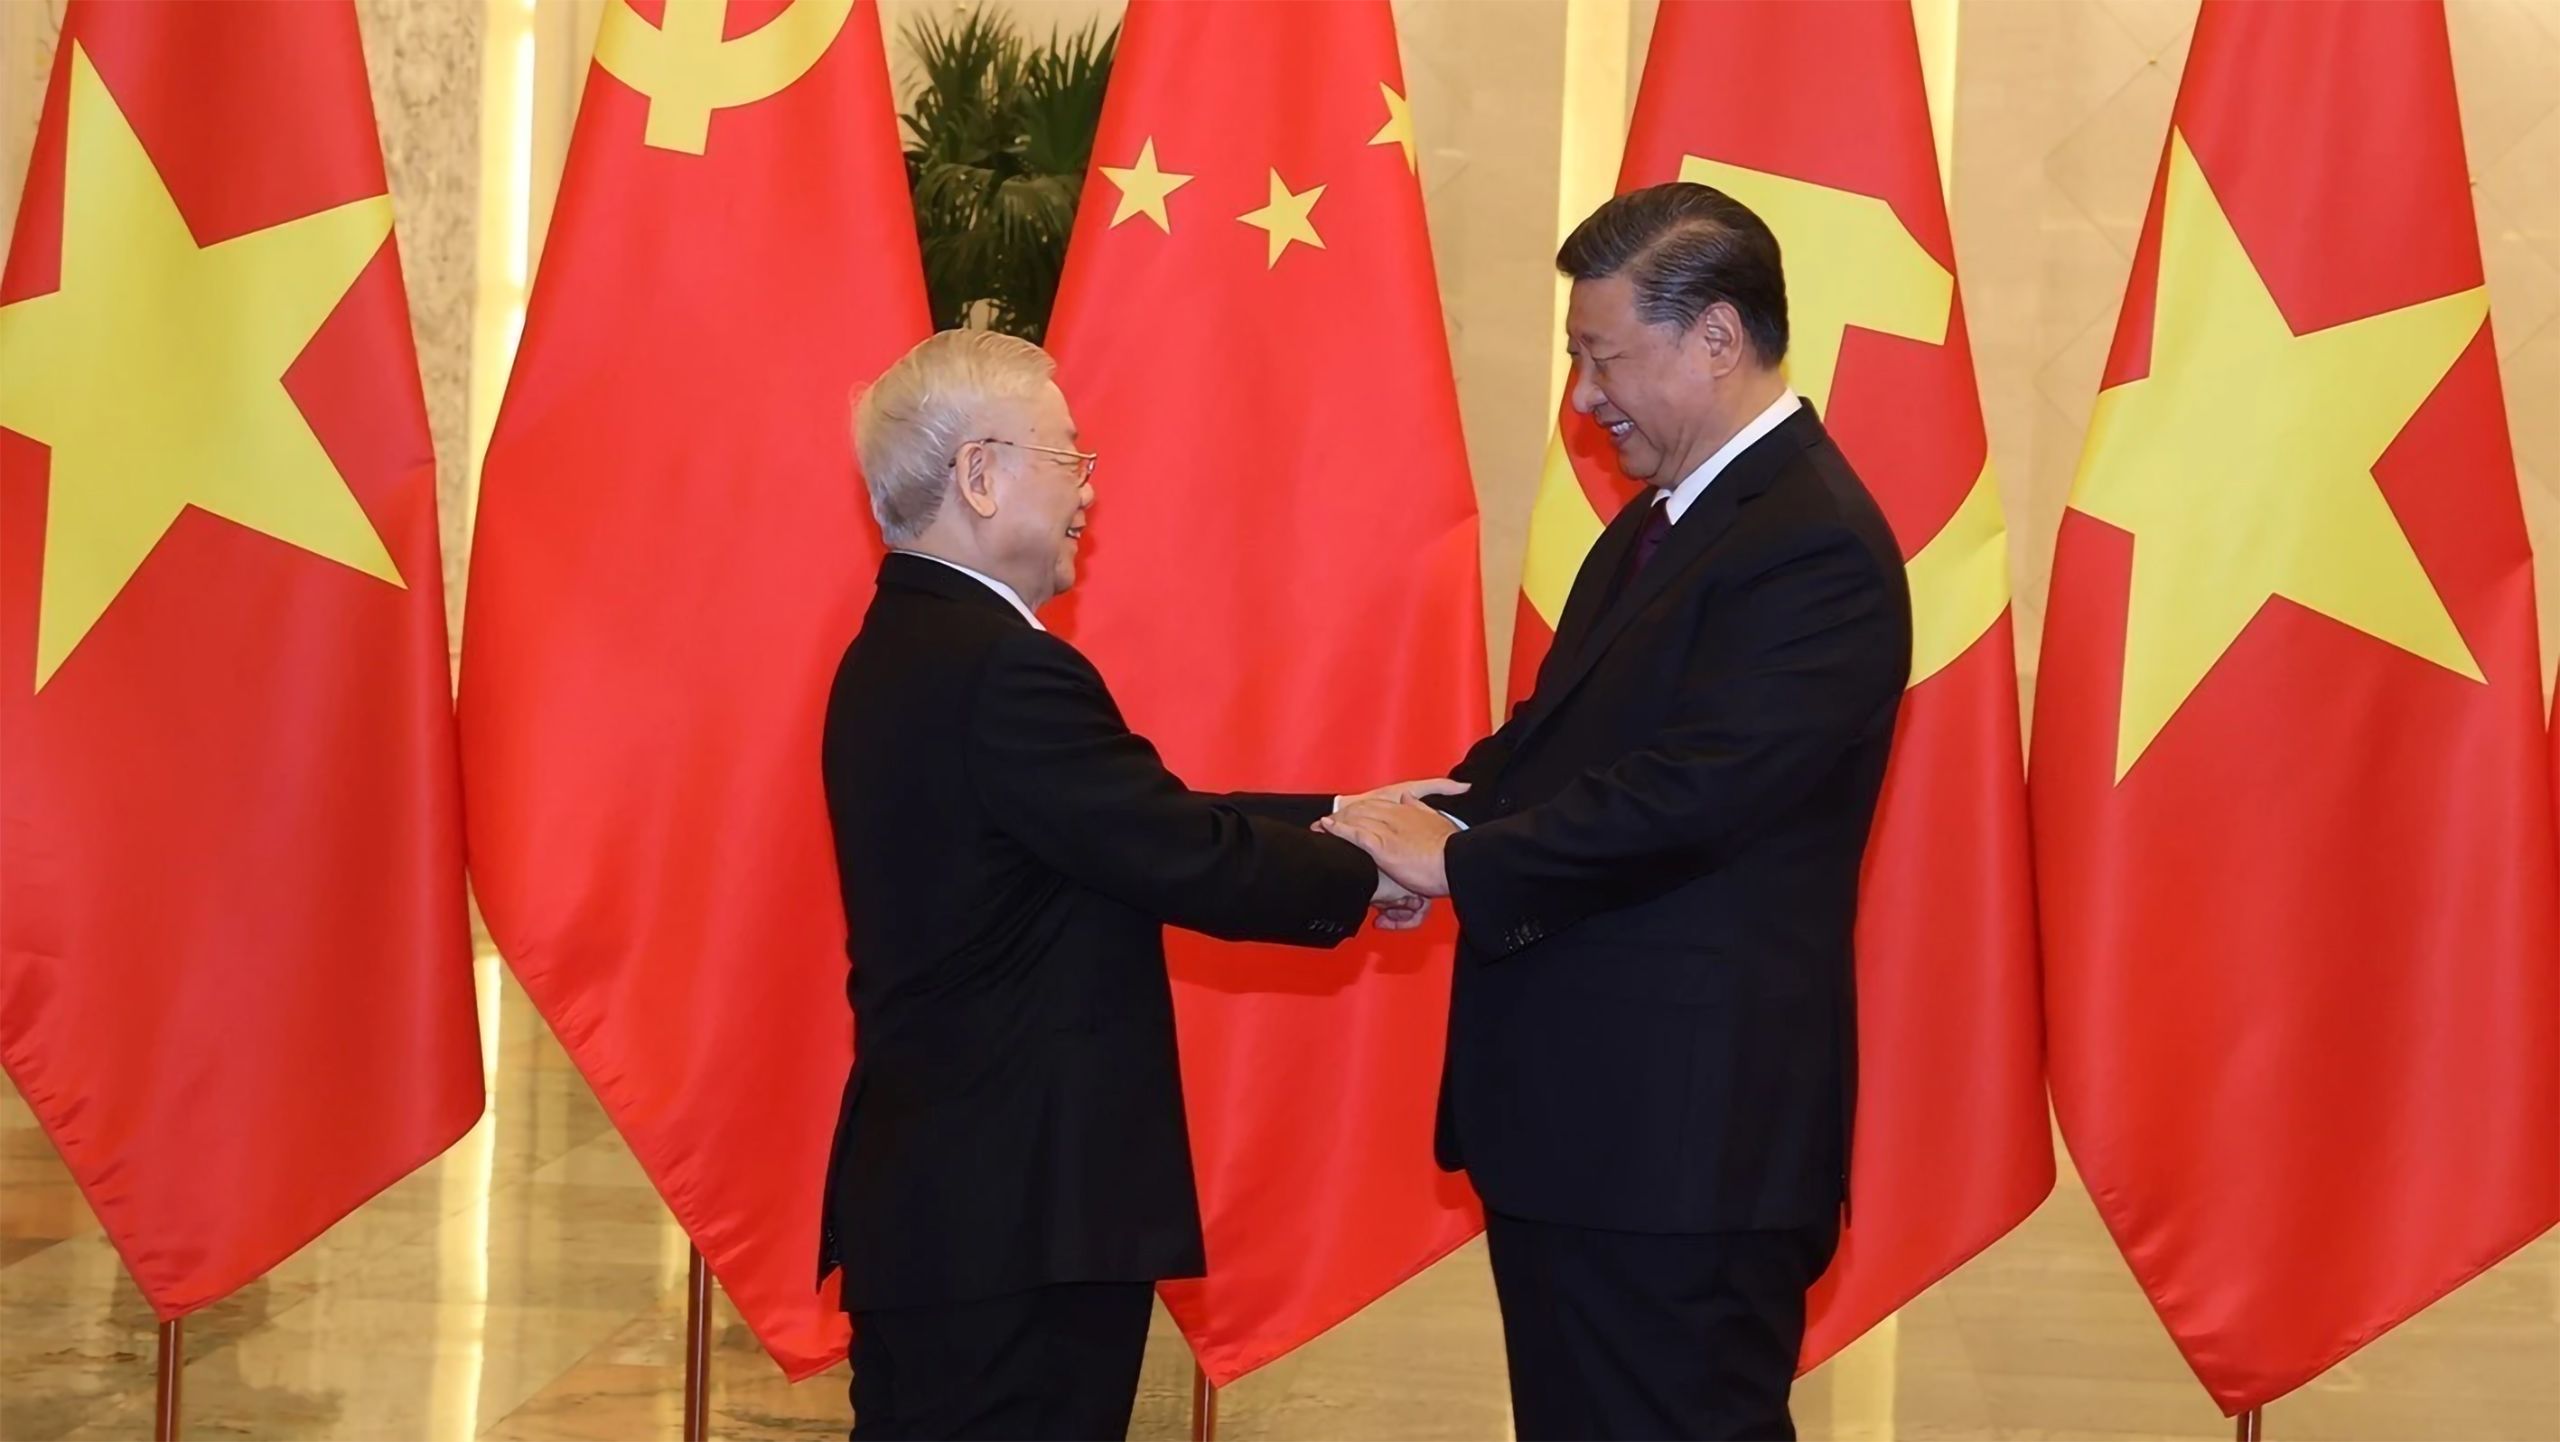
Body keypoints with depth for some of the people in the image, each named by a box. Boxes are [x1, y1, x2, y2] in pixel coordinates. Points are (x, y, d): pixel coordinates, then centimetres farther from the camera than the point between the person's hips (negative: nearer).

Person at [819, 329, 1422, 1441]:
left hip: (939, 1198, 10)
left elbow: (1143, 823, 12)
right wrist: (1364, 875, -3)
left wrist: (1330, 819, 9)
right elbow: (1194, 865, -18)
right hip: (1016, 1221, -10)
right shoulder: (1000, 671, -20)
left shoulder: (906, 649, 12)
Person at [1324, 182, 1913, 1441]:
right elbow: (1556, 732, 16)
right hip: (1577, 1112, 10)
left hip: (1686, 1133, -10)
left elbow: (1687, 793, -25)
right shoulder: (1660, 521, 15)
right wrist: (1444, 814, -4)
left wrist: (1462, 863, -17)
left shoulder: (1813, 544, -17)